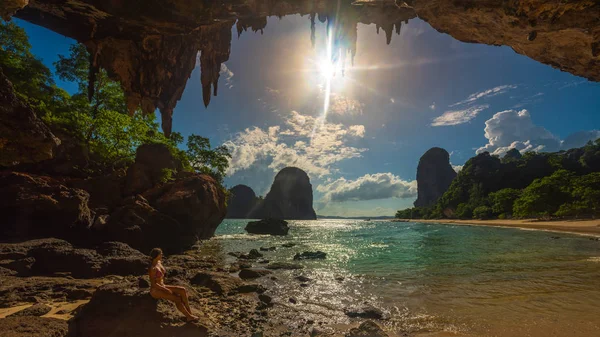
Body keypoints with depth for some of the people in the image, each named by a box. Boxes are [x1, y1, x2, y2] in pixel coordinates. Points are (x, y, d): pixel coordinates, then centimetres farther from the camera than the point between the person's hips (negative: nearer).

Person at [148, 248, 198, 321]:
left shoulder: (159, 262, 6)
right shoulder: (152, 268, -21)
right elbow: (153, 284, -21)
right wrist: (166, 289, -19)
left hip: (162, 287, 8)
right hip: (156, 291, -8)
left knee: (183, 290, -14)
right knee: (178, 299, -25)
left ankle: (189, 312, -14)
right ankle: (189, 316, -11)